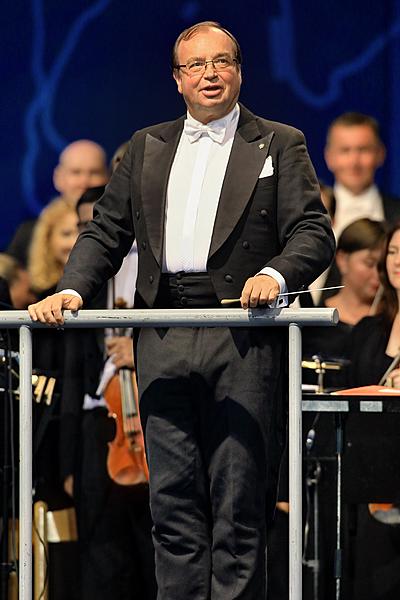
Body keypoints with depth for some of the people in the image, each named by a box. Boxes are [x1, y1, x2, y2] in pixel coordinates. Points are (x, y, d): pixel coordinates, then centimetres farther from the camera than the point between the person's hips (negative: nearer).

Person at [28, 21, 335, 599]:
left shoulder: (280, 145, 9)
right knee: (173, 498, 4)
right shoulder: (146, 147, 20)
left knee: (239, 499, -3)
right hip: (164, 340, 3)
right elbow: (106, 231, 17)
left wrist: (275, 274, -20)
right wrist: (72, 290, 0)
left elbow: (314, 232, 0)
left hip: (243, 338, -3)